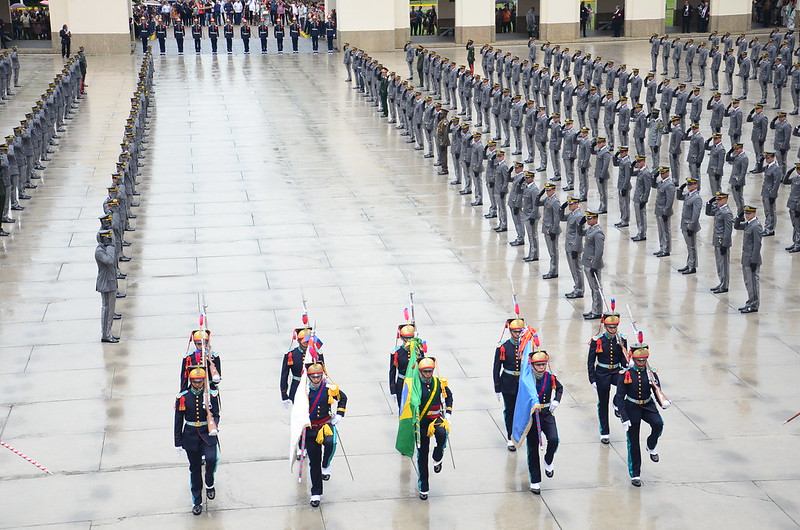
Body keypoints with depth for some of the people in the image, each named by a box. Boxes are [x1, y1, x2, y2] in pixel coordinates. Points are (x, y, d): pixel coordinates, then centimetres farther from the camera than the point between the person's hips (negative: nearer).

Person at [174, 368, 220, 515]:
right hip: (190, 435, 1)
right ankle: (197, 501, 18)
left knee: (211, 458, -25)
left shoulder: (211, 395, -3)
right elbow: (178, 421, 3)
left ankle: (209, 484, 4)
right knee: (195, 468, 7)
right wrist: (178, 442, 2)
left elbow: (216, 415, 1)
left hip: (207, 434, -1)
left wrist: (213, 427, -21)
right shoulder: (183, 397, -2)